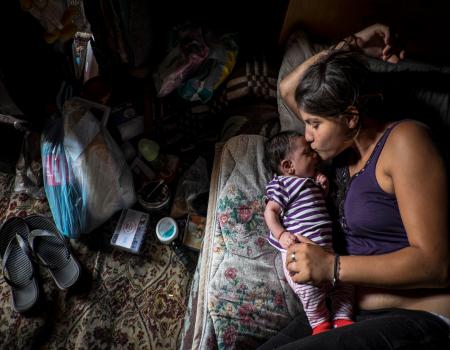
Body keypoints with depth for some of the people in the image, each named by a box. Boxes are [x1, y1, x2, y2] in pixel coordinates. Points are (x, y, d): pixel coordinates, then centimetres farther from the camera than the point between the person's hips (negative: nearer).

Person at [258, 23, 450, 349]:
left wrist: (331, 267, -22)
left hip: (419, 321, -7)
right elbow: (288, 88, 17)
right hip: (358, 312, 8)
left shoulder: (404, 140, -13)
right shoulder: (351, 147, 11)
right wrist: (351, 46, 7)